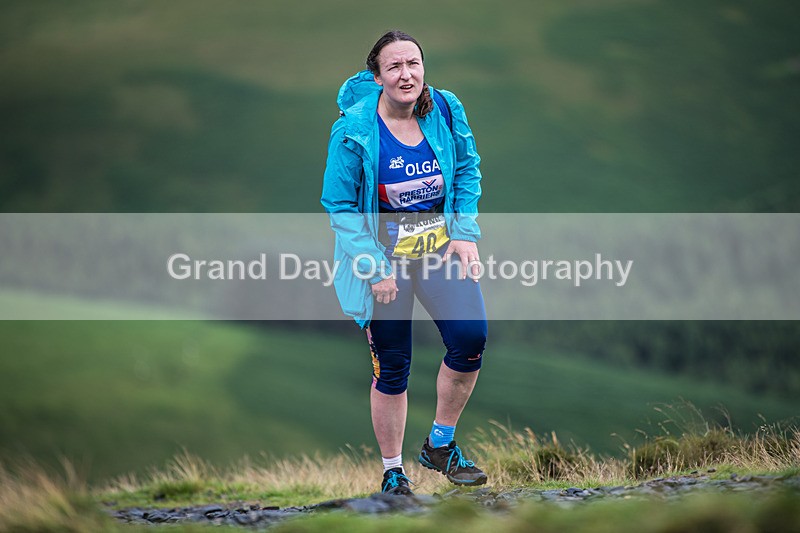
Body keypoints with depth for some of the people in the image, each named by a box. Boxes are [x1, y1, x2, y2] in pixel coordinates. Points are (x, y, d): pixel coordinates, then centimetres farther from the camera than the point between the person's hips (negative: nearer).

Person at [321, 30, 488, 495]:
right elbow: (340, 205, -9)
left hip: (440, 245, 3)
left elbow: (468, 170, 9)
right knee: (392, 369, 3)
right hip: (384, 254, -3)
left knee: (471, 338, -14)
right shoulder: (355, 130, -17)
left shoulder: (446, 111, -7)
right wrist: (374, 264, -16)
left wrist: (465, 232, -2)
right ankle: (393, 473, 21)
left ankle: (441, 445, 8)